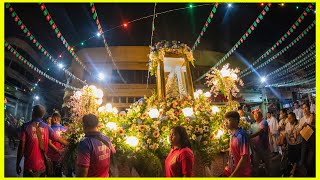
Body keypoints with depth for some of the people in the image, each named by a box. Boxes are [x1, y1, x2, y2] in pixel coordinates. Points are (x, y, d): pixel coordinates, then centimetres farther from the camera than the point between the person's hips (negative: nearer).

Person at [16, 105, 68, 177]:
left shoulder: (26, 126, -6)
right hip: (42, 166, 3)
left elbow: (21, 146, -9)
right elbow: (59, 139, 10)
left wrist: (17, 164, 1)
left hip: (30, 166, -2)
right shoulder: (46, 127, 1)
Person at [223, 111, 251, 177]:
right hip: (233, 171, 7)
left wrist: (233, 175, -21)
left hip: (242, 173, -7)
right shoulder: (233, 135, 1)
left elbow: (244, 157, -23)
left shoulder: (241, 135, -22)